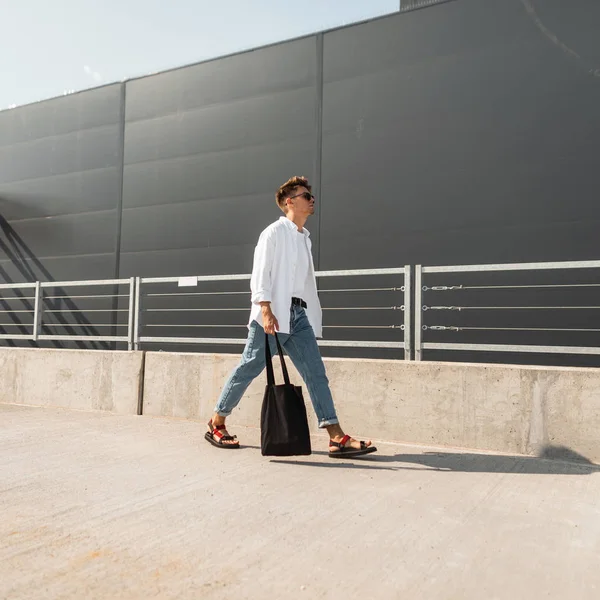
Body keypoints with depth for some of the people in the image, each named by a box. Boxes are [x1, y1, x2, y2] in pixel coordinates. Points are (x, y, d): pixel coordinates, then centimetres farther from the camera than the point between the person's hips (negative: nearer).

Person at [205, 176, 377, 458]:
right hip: (273, 313, -7)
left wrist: (312, 316, 17)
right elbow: (260, 272, -10)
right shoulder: (275, 231, -2)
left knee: (315, 372, -2)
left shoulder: (304, 236, 20)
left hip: (298, 314, 7)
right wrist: (265, 310, -21)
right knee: (249, 368, 1)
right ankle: (216, 424, 18)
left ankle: (337, 437, -5)